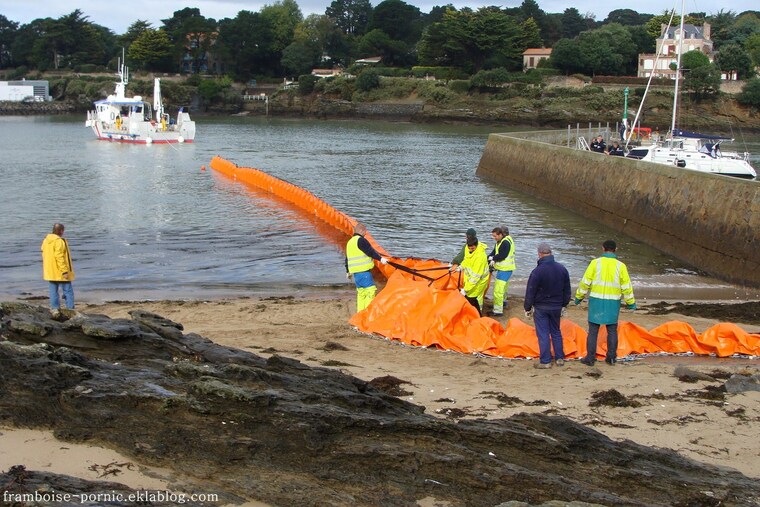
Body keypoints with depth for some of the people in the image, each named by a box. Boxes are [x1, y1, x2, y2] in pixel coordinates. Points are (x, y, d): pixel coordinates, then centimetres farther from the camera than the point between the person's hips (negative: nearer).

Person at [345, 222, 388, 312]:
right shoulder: (361, 240, -9)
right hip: (363, 271, -10)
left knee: (361, 291, 14)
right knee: (370, 289, -9)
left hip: (355, 271, 10)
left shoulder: (350, 242, 21)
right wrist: (380, 258, -19)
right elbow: (370, 251, -17)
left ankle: (360, 311, 14)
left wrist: (348, 271, 35)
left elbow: (347, 258, 28)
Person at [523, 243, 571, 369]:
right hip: (556, 307, 5)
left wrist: (527, 308, -1)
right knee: (556, 331, 18)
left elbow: (530, 292, -13)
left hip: (541, 307, -5)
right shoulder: (562, 269, -2)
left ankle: (545, 361, 3)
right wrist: (564, 305, 20)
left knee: (543, 334, 1)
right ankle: (559, 358, 21)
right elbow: (567, 290, 8)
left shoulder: (537, 271, -19)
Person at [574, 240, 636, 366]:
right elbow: (626, 287, -1)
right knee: (612, 330, 13)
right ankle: (611, 357, 15)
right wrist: (631, 303, 11)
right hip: (613, 303, 1)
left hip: (596, 301, -1)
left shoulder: (595, 263, -6)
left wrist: (579, 297, 7)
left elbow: (585, 282, -5)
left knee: (593, 330, 4)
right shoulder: (620, 266, -4)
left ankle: (590, 358, 6)